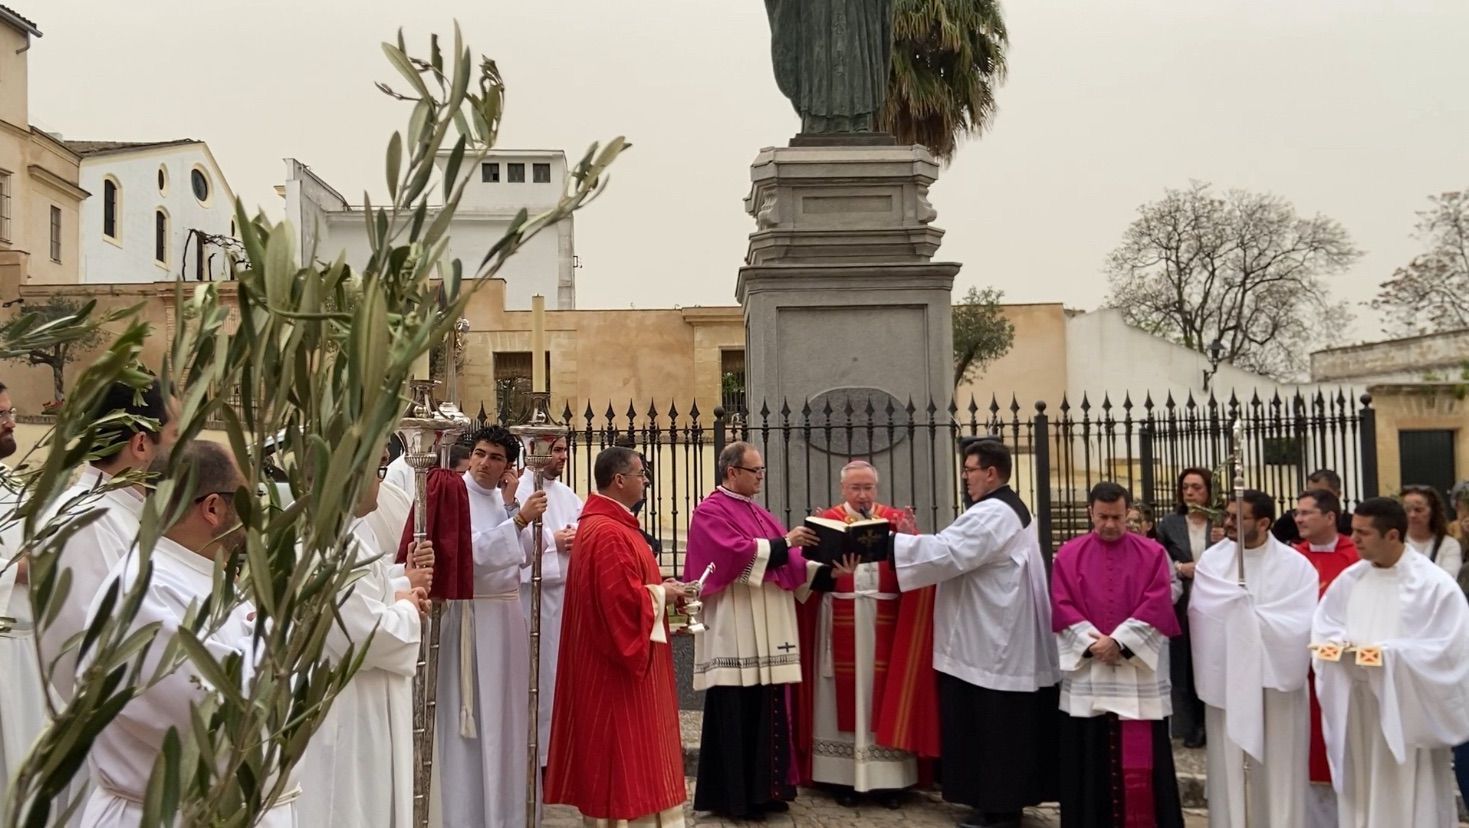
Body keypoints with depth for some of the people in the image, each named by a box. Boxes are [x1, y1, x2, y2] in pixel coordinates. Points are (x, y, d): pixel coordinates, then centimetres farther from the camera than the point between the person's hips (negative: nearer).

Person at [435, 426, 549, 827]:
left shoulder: (503, 498, 11)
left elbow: (521, 556, 4)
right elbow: (471, 551, -24)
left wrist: (511, 503, -2)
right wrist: (519, 518, -30)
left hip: (509, 614, 7)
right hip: (473, 616, -7)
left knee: (506, 716, 13)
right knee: (475, 719, -3)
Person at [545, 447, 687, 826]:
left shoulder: (601, 523, 13)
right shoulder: (609, 533, -22)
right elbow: (624, 598, -29)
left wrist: (659, 589, 6)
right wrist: (662, 593, -12)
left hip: (606, 660, 11)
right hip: (618, 663, -11)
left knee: (616, 750, 15)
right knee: (626, 752, -3)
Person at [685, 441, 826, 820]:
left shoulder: (758, 513, 19)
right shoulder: (710, 512, -6)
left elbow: (787, 562, 14)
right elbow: (736, 553, -20)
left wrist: (824, 571, 0)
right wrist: (783, 543, -17)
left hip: (768, 632, 8)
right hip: (735, 635, -8)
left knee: (768, 713, 9)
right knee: (736, 716, -3)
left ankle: (763, 789, 19)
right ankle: (733, 796, 7)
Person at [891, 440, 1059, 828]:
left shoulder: (991, 514, -17)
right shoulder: (1010, 509, 17)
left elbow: (946, 553, -26)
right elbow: (963, 556, 18)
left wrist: (889, 541, -22)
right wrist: (915, 543, 7)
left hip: (991, 643, -11)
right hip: (1004, 639, 11)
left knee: (990, 726, -3)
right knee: (1005, 725, 14)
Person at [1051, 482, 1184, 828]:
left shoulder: (1152, 553, 4)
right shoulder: (1068, 555, 6)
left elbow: (1157, 605, -5)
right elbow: (1063, 607, -1)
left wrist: (1119, 641, -15)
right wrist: (1093, 644, -14)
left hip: (1139, 669, -1)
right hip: (1085, 670, 1)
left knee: (1140, 758, 2)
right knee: (1089, 758, 5)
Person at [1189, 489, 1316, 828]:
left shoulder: (1294, 565, -4)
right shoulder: (1211, 560, 2)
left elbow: (1302, 624, -12)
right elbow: (1204, 616, -7)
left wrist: (1243, 612, -12)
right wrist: (1253, 612, -14)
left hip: (1275, 681, -2)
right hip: (1226, 681, 2)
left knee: (1276, 768, 6)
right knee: (1229, 768, 7)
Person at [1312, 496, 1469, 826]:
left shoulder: (1434, 584, -11)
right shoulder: (1349, 578, 5)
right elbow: (1323, 626, 12)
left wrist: (1391, 653, -22)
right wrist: (1340, 644, -10)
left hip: (1406, 709, -5)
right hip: (1356, 706, 5)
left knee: (1407, 796, 3)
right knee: (1362, 791, 13)